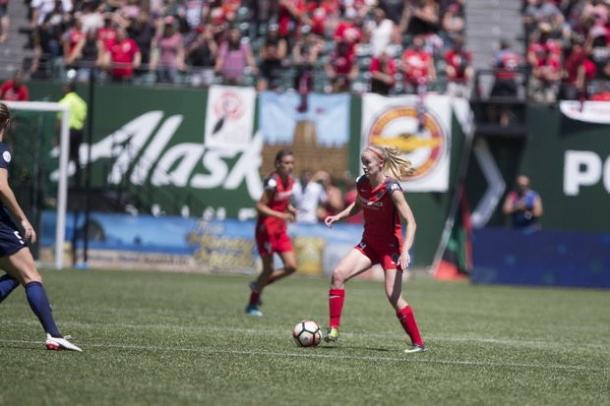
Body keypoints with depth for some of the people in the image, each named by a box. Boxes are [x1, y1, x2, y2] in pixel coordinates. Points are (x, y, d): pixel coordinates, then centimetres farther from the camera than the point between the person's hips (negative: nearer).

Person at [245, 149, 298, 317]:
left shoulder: (290, 181, 4)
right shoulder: (273, 183, -20)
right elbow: (260, 206, -20)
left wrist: (290, 209, 0)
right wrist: (280, 215, -28)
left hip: (280, 230, 7)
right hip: (267, 229, -7)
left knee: (291, 266, 0)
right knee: (269, 269, -1)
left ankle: (259, 286, 21)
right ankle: (252, 305, 16)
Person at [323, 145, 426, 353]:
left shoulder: (391, 189, -22)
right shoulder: (362, 183, -2)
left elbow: (410, 222, -22)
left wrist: (405, 251, -33)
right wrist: (339, 216, 3)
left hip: (390, 246, -6)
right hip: (368, 243, 6)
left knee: (393, 296, -12)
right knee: (338, 274, -11)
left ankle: (418, 343, -1)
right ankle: (333, 329, -5)